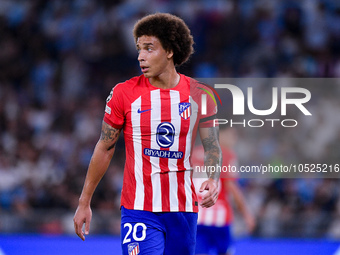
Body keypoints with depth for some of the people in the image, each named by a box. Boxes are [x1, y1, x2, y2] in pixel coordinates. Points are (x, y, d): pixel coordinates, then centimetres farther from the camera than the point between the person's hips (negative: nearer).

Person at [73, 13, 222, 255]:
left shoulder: (199, 95, 1)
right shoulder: (124, 93, -2)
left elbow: (212, 146, 8)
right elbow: (105, 148, 6)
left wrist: (214, 180, -13)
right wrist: (84, 203, 7)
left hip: (183, 210, 2)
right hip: (139, 210, -2)